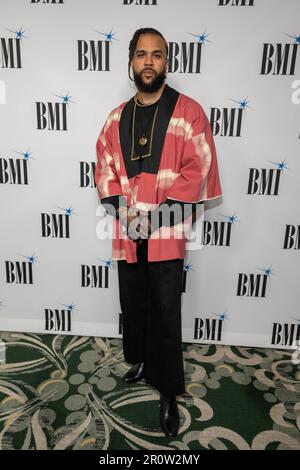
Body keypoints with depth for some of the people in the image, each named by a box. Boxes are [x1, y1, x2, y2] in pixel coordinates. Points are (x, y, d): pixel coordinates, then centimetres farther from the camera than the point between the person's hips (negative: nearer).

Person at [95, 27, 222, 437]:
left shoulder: (189, 112, -3)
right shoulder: (117, 117, 11)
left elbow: (197, 171, -8)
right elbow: (104, 167, 10)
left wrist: (157, 214, -14)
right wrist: (123, 210, -6)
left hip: (166, 233, -4)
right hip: (127, 232, 4)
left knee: (166, 313, 3)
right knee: (133, 304, 17)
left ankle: (168, 392, 22)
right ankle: (141, 360, 42)